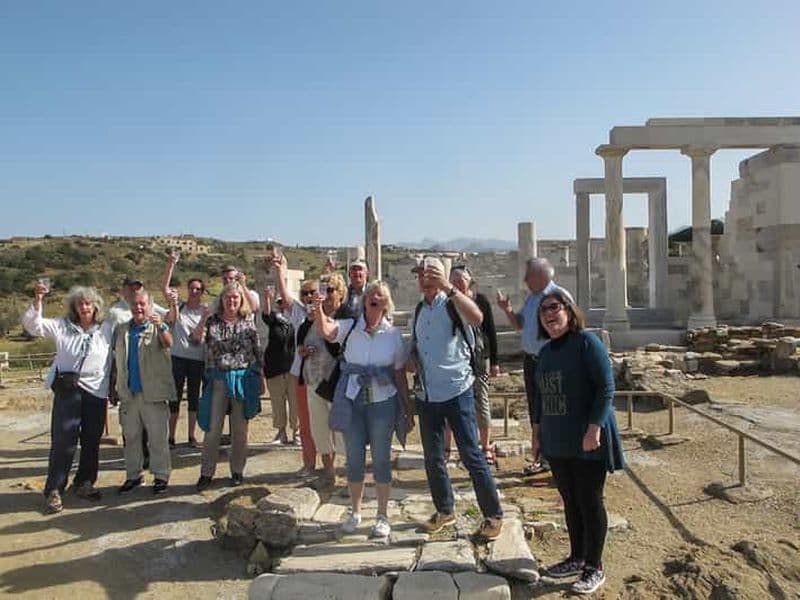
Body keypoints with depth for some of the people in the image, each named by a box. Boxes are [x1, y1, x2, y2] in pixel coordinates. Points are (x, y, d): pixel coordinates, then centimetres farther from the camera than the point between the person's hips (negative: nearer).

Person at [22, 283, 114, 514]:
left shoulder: (106, 329, 2)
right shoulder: (62, 326, 3)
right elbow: (32, 325, -5)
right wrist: (37, 300, -20)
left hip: (96, 392, 1)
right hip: (67, 390, -1)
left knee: (92, 441, 11)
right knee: (63, 440, -4)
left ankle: (84, 483, 29)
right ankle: (53, 491, 7)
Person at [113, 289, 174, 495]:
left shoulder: (159, 327, -3)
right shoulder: (121, 330, 10)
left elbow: (168, 343, -25)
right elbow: (116, 360, 17)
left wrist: (161, 326, -45)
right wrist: (115, 388, 13)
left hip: (153, 393, -4)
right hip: (128, 393, 5)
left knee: (158, 438, 1)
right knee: (130, 437, 14)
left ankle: (161, 476, 11)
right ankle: (133, 475, 26)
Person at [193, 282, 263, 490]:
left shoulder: (248, 322, 4)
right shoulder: (212, 321, 2)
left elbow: (257, 352, 7)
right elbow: (196, 339, -12)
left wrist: (259, 378, 5)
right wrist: (203, 320, -28)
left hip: (243, 379, 1)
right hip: (218, 380, 0)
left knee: (240, 429, 8)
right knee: (212, 428, 1)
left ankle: (237, 471, 21)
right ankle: (206, 473, 13)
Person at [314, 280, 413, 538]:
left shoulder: (393, 334, 0)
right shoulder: (350, 327, 0)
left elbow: (400, 374, 3)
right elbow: (325, 329, -21)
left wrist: (408, 409, 4)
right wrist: (318, 304, -36)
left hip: (382, 402, 0)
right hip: (352, 401, 1)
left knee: (381, 459, 7)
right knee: (354, 459, 11)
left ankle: (382, 516, 22)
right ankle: (355, 512, 30)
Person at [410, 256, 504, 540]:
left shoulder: (453, 303, -8)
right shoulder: (418, 312, 13)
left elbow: (477, 318, -32)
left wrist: (448, 287, -36)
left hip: (456, 391, -6)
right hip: (427, 395, 7)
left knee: (471, 455, -3)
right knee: (433, 457, 14)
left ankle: (493, 516, 12)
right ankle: (444, 510, 31)